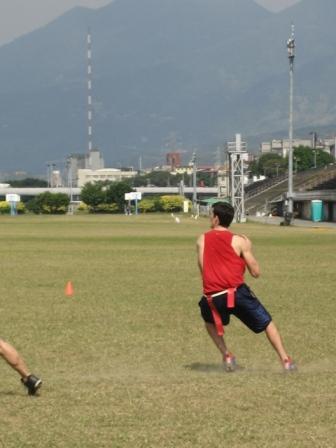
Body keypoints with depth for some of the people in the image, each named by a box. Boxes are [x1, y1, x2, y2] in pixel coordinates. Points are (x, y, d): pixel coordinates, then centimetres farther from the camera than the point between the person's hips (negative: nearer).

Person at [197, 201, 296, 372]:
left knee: (209, 320, 33)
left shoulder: (202, 240, 8)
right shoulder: (239, 241, 3)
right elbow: (255, 272, 5)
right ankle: (285, 360, 5)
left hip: (213, 296, 1)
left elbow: (203, 269, 3)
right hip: (237, 292, -1)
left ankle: (226, 355, 19)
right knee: (267, 323, 14)